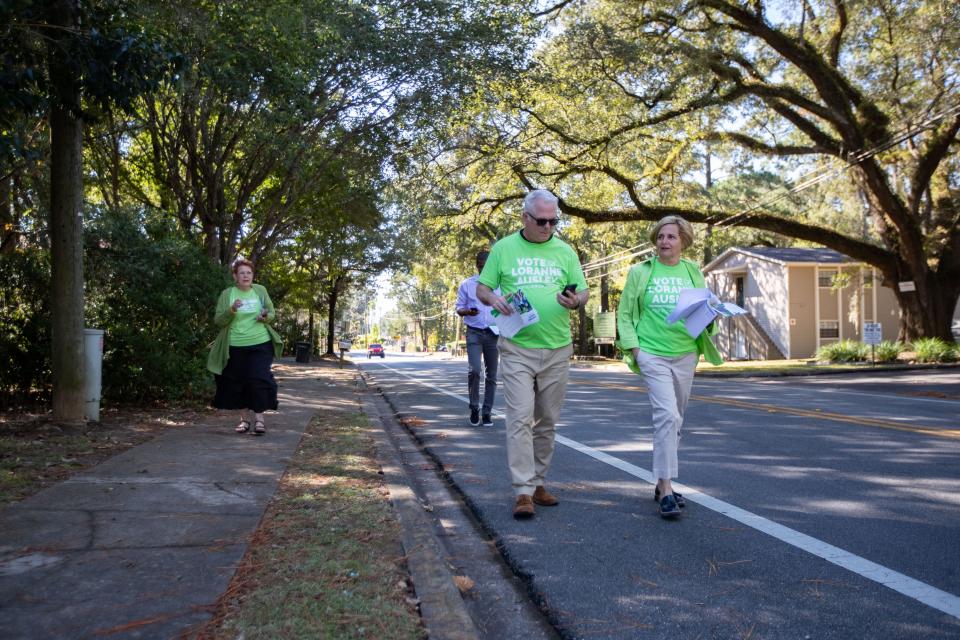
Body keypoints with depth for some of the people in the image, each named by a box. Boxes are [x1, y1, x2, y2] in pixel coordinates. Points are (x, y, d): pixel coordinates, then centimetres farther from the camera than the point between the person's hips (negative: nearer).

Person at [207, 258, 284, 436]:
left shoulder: (260, 291, 5)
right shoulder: (227, 294, -1)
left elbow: (272, 313, 11)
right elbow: (218, 320, -5)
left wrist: (266, 317, -12)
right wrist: (231, 310, -23)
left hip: (260, 344, 0)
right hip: (235, 347, 0)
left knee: (259, 380, -6)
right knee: (238, 382, 7)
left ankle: (259, 418, 3)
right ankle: (243, 419, 20)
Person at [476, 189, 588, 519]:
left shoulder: (565, 252, 9)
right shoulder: (503, 248, 4)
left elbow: (583, 291, 9)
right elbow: (482, 288, 7)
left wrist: (575, 301, -15)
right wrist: (493, 299, -15)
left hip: (557, 349, 3)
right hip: (517, 348, -3)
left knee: (547, 422, 10)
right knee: (520, 419, -10)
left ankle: (537, 482, 23)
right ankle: (522, 492, -8)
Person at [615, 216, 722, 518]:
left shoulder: (693, 272, 11)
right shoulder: (640, 273, 2)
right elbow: (624, 313, 3)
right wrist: (632, 346, -7)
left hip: (686, 354, 4)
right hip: (652, 354, -4)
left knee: (674, 420, 11)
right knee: (667, 415, -17)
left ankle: (663, 483, 23)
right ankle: (666, 489, -14)